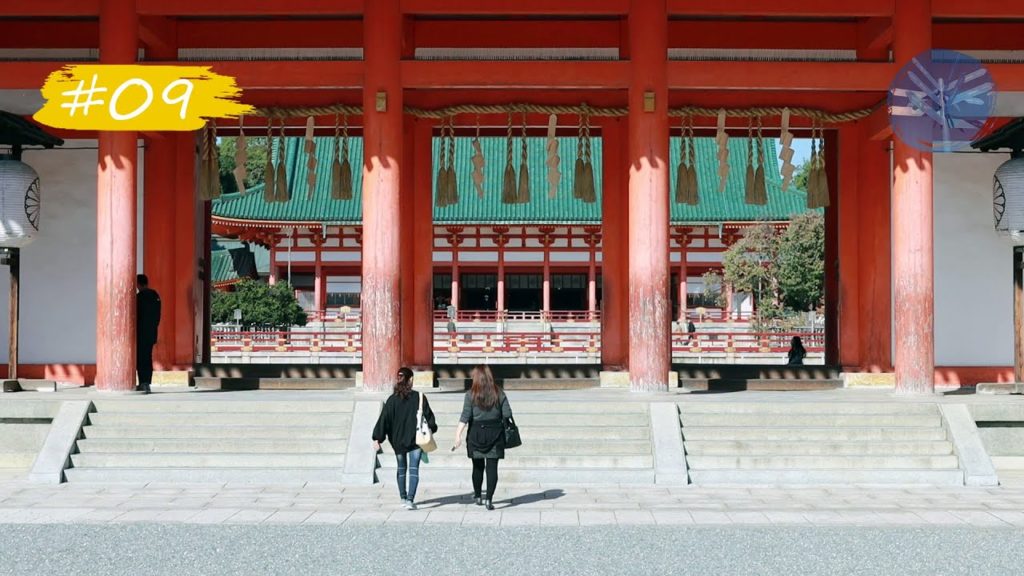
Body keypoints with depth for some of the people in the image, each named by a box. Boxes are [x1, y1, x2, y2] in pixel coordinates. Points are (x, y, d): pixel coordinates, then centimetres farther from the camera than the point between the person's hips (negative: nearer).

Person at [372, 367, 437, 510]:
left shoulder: (392, 399, -6)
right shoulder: (419, 397, -8)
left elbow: (384, 419, -7)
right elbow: (428, 415, 0)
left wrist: (377, 439, -4)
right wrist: (431, 429, 18)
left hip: (398, 440, 2)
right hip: (416, 440, -2)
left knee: (401, 469, 18)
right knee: (414, 470, -1)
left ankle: (403, 498, 27)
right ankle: (410, 500, -13)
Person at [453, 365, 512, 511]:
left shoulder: (471, 394, -4)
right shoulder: (499, 393, 0)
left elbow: (465, 416, -11)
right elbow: (507, 414, -2)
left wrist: (458, 435, -13)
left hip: (476, 434, 0)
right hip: (495, 433, 0)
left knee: (478, 466, 15)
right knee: (492, 467, 0)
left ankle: (478, 496, 27)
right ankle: (489, 499, -8)